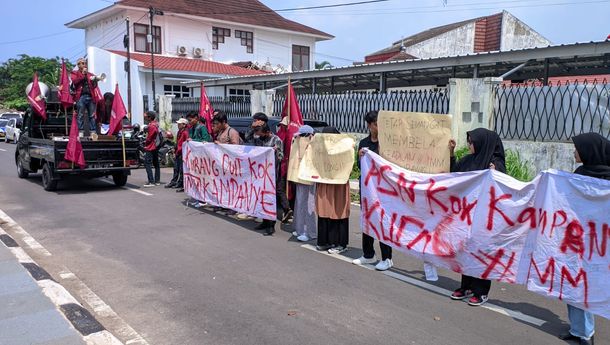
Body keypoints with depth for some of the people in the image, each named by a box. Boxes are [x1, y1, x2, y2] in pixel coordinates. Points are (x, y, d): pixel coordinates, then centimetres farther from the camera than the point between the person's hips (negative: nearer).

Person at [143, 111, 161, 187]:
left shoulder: (151, 126, -17)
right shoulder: (156, 124, 10)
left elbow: (149, 138, -15)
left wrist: (145, 145, 0)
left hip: (150, 148, -10)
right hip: (155, 147, 10)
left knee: (147, 164, -10)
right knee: (156, 164, 12)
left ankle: (151, 181, -14)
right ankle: (157, 181, 17)